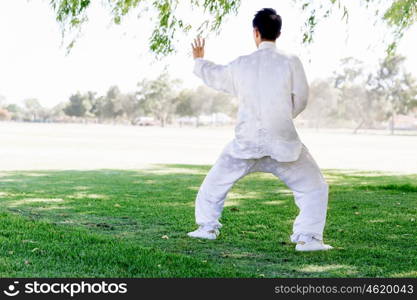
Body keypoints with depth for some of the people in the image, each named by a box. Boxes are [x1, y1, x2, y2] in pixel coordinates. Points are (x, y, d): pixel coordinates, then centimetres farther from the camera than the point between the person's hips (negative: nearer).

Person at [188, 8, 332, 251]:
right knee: (315, 188, 8)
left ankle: (208, 227, 32)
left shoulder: (241, 65, 1)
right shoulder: (291, 62, -7)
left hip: (247, 142, 3)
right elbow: (300, 100, 2)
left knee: (216, 181, 25)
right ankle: (308, 238, -5)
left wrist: (199, 60, 44)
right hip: (282, 140, -3)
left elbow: (215, 76, 21)